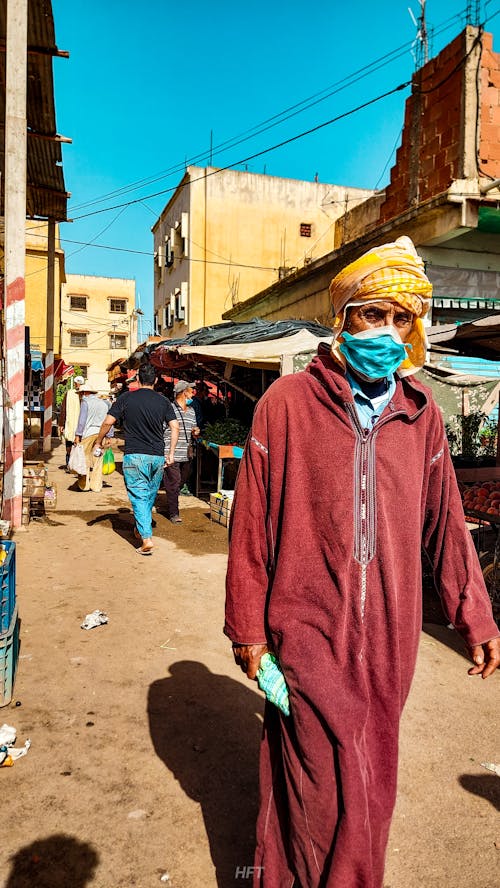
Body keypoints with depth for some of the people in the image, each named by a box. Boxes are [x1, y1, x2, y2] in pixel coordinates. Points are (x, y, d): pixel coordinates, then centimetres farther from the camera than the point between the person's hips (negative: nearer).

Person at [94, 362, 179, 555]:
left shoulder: (126, 398, -2)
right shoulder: (163, 401, 5)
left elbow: (108, 422, -5)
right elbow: (175, 427, 0)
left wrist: (98, 442, 10)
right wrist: (171, 453, 7)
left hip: (134, 455, -3)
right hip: (157, 457, 3)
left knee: (139, 497, -1)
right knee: (150, 496, 19)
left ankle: (146, 538, -11)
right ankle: (141, 528, 35)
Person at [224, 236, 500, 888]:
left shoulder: (421, 415, 3)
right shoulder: (288, 402, -8)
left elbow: (444, 525, 8)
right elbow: (251, 523, -6)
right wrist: (247, 627, -3)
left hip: (388, 638, 4)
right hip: (308, 631, -3)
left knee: (370, 783, 18)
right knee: (326, 787, 3)